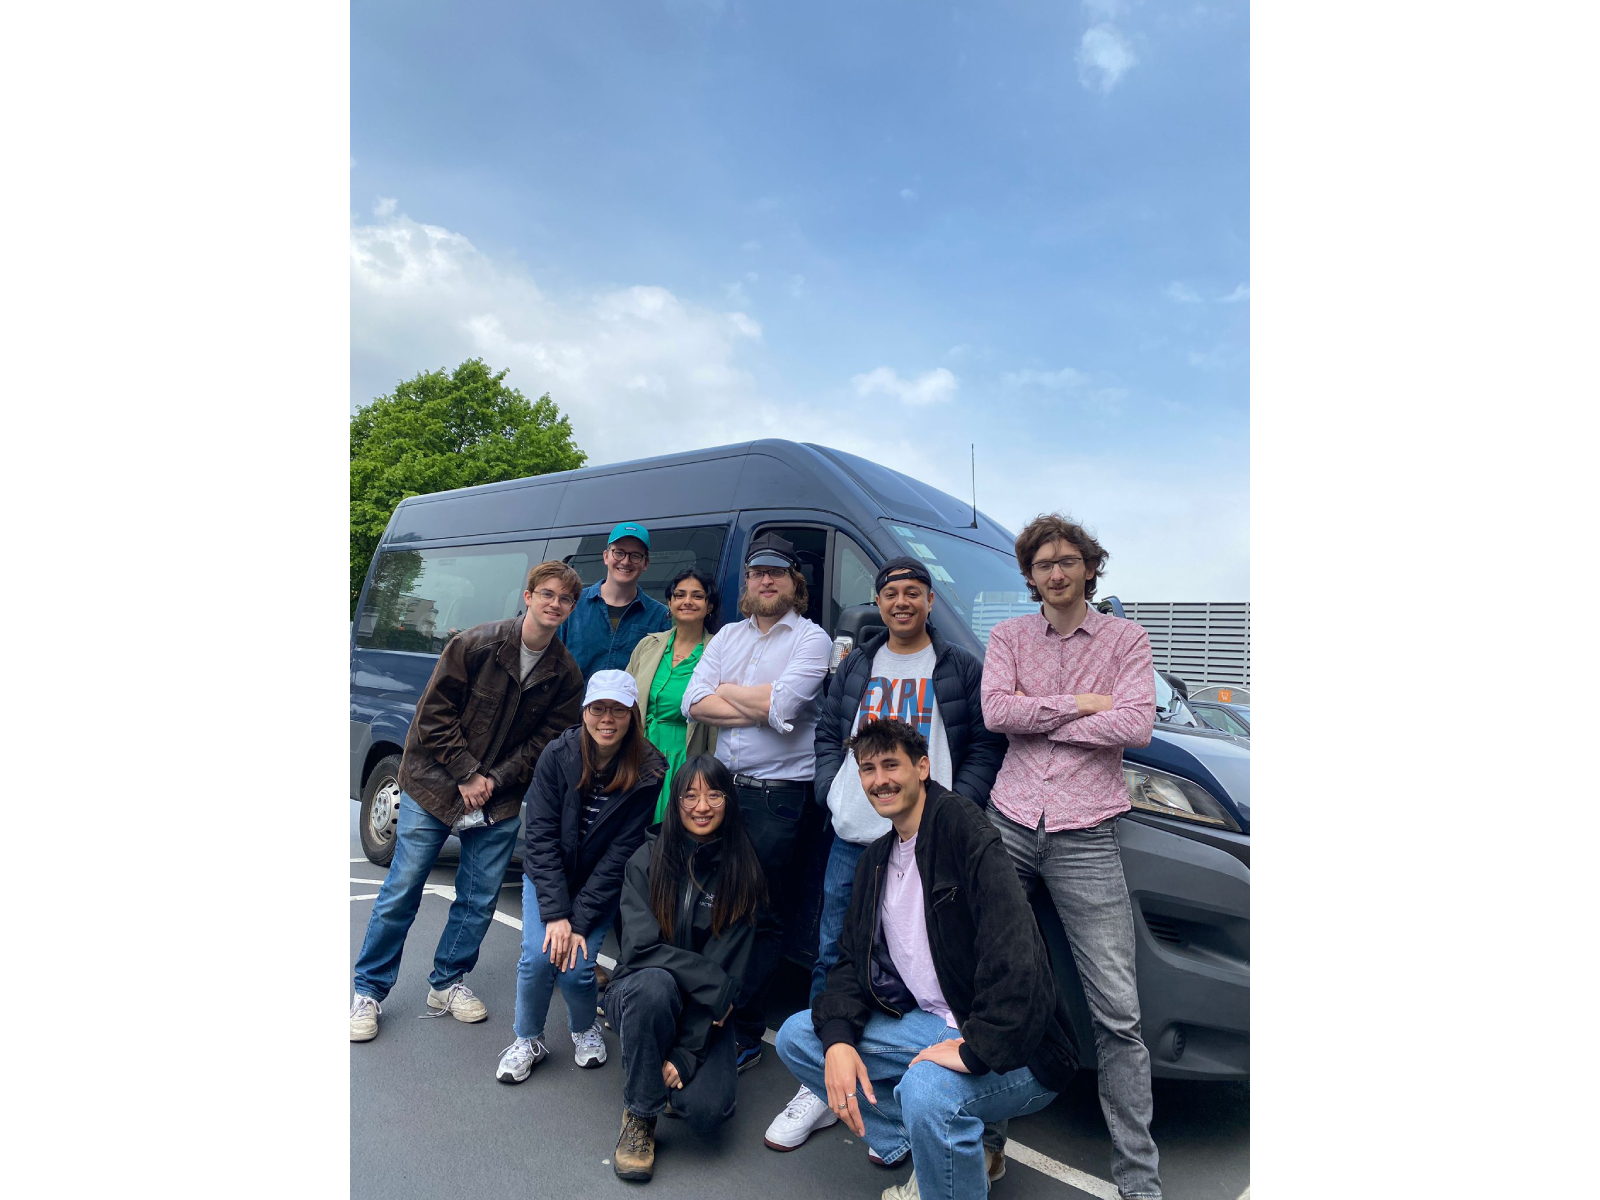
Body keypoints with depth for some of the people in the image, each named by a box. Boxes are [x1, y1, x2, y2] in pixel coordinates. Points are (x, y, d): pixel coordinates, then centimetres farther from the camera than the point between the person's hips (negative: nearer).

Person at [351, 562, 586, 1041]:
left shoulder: (566, 675, -4)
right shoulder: (476, 643, -13)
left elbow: (547, 741, 1)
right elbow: (434, 713, -10)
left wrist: (495, 779, -10)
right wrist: (467, 775, -13)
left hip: (499, 802, 3)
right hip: (433, 788, -3)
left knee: (479, 900, 9)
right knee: (401, 892, 4)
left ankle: (447, 983, 31)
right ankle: (368, 991, 23)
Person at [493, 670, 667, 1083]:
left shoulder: (648, 772, -20)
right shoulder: (558, 756, -17)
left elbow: (621, 854, -17)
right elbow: (541, 838, -16)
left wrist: (580, 922, -20)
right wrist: (556, 913, -22)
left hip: (601, 886, -1)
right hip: (547, 878, 1)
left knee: (575, 969, -15)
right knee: (539, 956, -18)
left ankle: (585, 1028, 20)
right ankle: (528, 1040, 12)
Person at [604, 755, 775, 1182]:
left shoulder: (743, 873, -8)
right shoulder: (647, 859, -8)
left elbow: (731, 964, -11)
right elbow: (640, 947, -16)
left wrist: (686, 1052, -17)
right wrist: (716, 984, -22)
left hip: (706, 1011, 1)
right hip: (641, 995, 0)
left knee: (706, 1109, -24)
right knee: (655, 983, -35)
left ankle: (679, 1072, 12)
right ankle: (640, 1115, -12)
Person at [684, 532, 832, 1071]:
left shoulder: (811, 639, -2)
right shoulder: (727, 636, 13)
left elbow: (783, 704, -18)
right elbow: (693, 703, 1)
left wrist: (726, 691, -3)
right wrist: (760, 706, -9)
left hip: (777, 794, -5)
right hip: (722, 785, 5)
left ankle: (743, 1031, 16)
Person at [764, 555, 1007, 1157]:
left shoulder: (961, 669, 4)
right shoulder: (855, 667, 14)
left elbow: (986, 745, 1)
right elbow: (827, 735, 17)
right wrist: (833, 791, 1)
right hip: (853, 837, 4)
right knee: (833, 959, 9)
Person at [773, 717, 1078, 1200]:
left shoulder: (965, 834, -18)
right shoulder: (875, 859, 8)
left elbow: (1017, 956, -29)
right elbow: (853, 960, 7)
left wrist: (977, 1051, -28)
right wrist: (837, 1039, -9)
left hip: (1015, 1050, -8)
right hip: (932, 1024, 8)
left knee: (926, 1090, -37)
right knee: (796, 1036, 0)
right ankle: (932, 1151, 5)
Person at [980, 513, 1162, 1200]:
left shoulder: (1125, 639, 5)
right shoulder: (1009, 637, 9)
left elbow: (1137, 726, -10)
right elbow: (995, 712, -7)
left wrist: (1035, 717, -8)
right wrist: (1082, 704, -9)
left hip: (1086, 835, -2)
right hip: (1010, 824, 2)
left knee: (1118, 1014, 0)